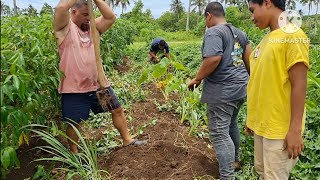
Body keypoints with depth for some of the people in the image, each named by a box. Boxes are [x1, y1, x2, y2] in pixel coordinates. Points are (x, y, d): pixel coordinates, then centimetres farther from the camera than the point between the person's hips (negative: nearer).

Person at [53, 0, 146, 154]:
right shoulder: (64, 27, -4)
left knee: (117, 110, 12)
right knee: (74, 122, 8)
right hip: (74, 88, -5)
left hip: (98, 84, 5)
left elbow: (111, 17, 1)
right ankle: (74, 153, 29)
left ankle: (127, 140, 30)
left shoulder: (92, 27, 12)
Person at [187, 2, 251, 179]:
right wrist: (246, 79, 29)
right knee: (231, 124, 25)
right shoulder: (239, 33, 14)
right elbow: (249, 60, 16)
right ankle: (234, 160, 42)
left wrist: (196, 79, -15)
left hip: (221, 91, -9)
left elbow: (213, 59, -26)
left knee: (219, 133, -4)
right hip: (240, 87, 10)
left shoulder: (213, 32, -13)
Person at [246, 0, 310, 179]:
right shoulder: (267, 39, 9)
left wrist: (295, 130, -18)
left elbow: (299, 85, -18)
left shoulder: (293, 36, -15)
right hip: (262, 123, 8)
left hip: (280, 128, -8)